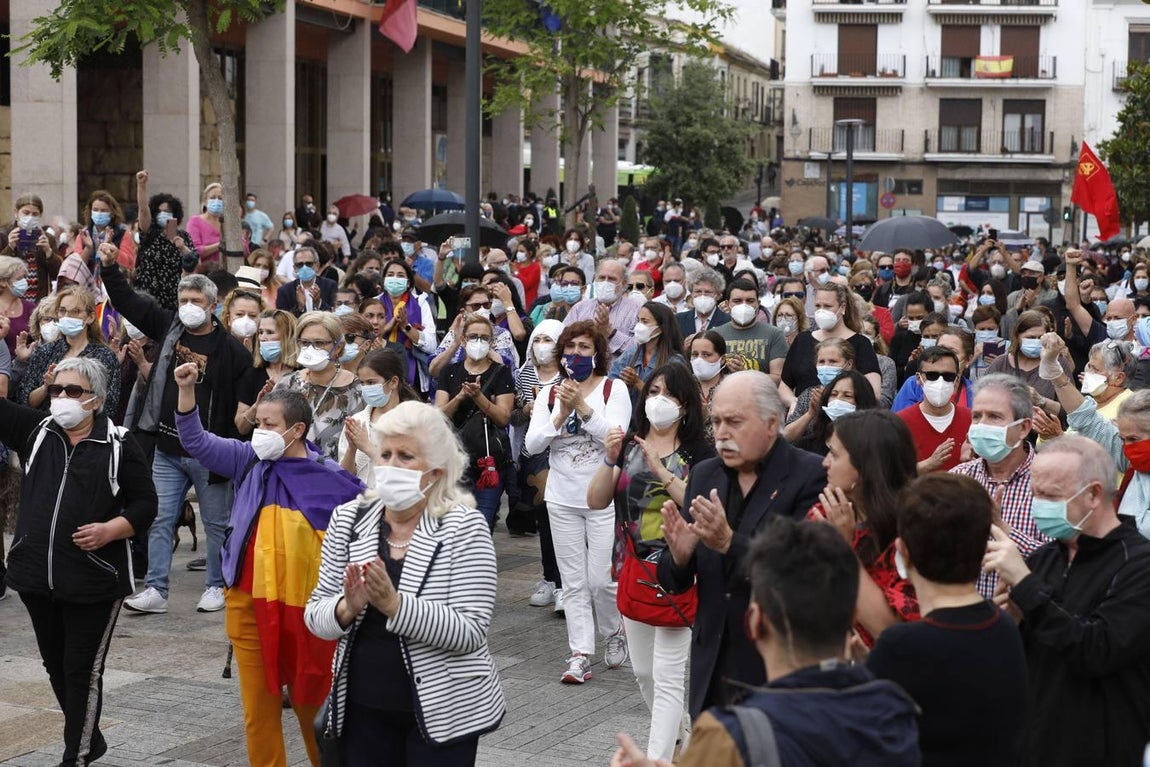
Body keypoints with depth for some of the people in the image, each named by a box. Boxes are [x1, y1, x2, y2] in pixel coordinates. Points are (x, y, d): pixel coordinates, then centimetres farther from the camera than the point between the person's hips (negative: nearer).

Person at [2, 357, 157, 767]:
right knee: (55, 666, 17)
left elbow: (145, 504, -3)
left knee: (82, 670, 1)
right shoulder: (35, 431, 7)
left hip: (94, 580, -5)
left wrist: (112, 529, -20)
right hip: (37, 578, 5)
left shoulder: (120, 446, -4)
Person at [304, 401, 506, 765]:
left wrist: (393, 604, -27)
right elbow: (315, 615, 2)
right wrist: (348, 608, -19)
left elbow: (471, 630, -17)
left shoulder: (464, 526, -11)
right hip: (362, 708, 4)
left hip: (442, 711, -3)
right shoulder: (348, 519, 1)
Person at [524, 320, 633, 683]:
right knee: (574, 582, 4)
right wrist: (560, 415, -15)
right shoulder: (549, 393, 6)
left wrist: (583, 407, -23)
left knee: (601, 578, -3)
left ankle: (614, 633, 23)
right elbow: (532, 445, -3)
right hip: (563, 499, 3)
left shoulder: (614, 389, -3)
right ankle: (580, 653, 8)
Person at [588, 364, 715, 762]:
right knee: (643, 671, 17)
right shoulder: (628, 444, 6)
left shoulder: (698, 452, -7)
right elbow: (596, 501, 1)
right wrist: (610, 460, -13)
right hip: (634, 570, 6)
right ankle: (674, 737, 39)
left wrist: (662, 470, -21)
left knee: (668, 678, -7)